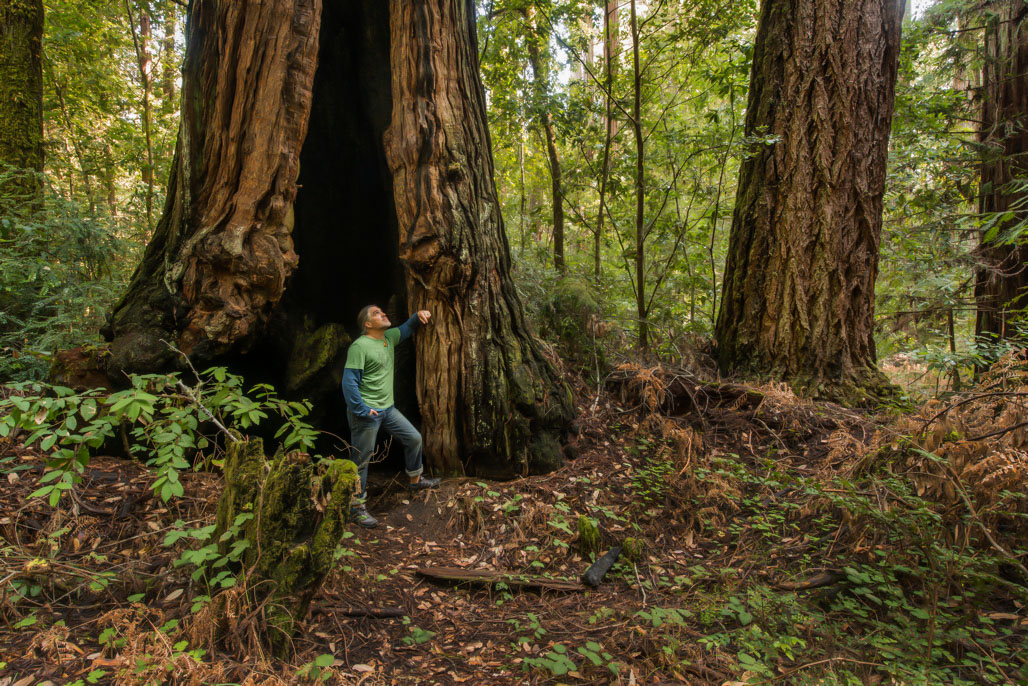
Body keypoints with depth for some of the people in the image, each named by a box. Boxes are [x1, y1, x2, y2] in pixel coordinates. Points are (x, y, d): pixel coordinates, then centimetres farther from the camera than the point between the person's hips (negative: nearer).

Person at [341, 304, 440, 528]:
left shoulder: (389, 337, 8)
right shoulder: (359, 346, -17)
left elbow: (406, 328, 28)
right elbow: (349, 381, -20)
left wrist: (418, 316, 7)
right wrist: (362, 410, -21)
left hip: (387, 409, 9)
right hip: (366, 412, -9)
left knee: (414, 438, 16)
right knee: (361, 459, 0)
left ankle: (415, 480, 38)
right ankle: (357, 507, 13)